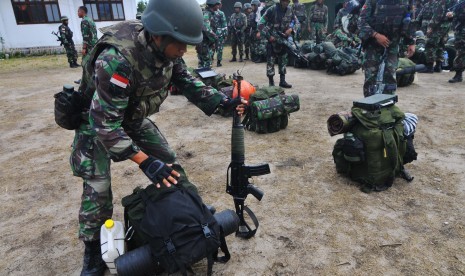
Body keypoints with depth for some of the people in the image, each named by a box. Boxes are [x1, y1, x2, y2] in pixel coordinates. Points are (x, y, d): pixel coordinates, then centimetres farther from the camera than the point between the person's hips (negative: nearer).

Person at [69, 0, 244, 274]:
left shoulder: (166, 49, -18)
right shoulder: (117, 60, -40)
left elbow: (187, 82, -3)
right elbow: (105, 123, -36)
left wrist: (223, 101, -16)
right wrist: (144, 161, -38)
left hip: (133, 117, 6)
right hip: (99, 120, -6)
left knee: (169, 162, 3)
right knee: (98, 186, -10)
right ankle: (93, 250, 13)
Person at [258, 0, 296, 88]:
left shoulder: (289, 10, -2)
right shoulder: (272, 10, -17)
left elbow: (295, 20, 16)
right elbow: (260, 25, -17)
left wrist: (291, 28, -5)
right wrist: (268, 36, -19)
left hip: (284, 38, 5)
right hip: (273, 39, -5)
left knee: (283, 60, 9)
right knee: (271, 60, -3)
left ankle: (282, 81, 18)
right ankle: (271, 82, 5)